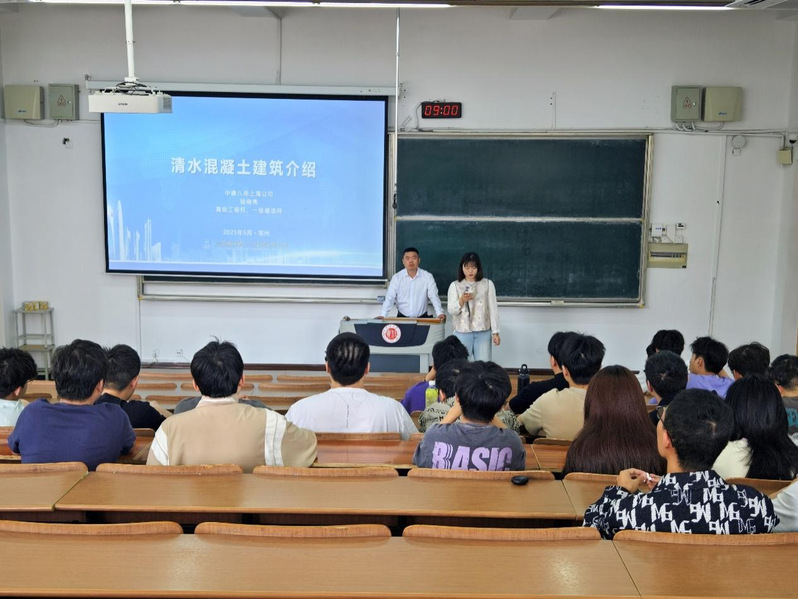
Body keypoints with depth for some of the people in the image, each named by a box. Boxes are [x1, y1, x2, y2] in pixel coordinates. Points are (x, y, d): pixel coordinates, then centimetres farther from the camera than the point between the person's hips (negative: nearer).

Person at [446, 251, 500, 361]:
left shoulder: (488, 284, 4)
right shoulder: (455, 285, 5)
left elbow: (493, 308, 5)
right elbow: (451, 310, -1)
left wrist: (495, 332, 2)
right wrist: (462, 300, -20)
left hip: (483, 332, 0)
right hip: (462, 332, 0)